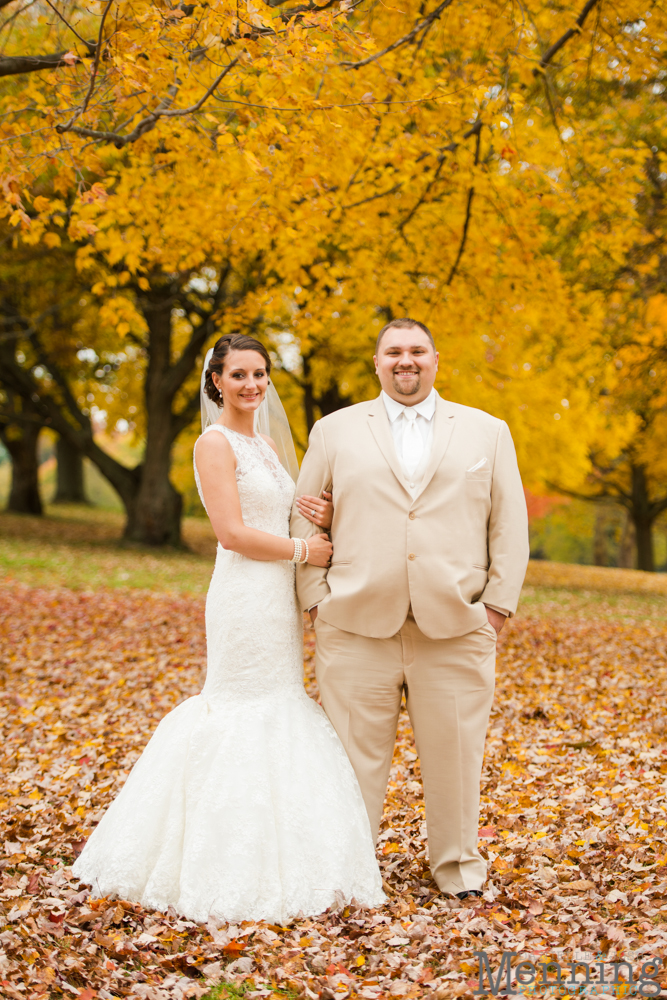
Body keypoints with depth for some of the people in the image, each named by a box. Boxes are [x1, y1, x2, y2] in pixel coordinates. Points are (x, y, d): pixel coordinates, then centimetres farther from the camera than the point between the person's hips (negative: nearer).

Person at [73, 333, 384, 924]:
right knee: (247, 716, -4)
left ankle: (272, 860, 20)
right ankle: (236, 868, 5)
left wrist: (322, 518, 2)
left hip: (280, 597, 9)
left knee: (280, 711, 11)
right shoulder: (216, 443, -9)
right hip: (245, 595, -9)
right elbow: (233, 532, -17)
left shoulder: (266, 446, 17)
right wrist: (308, 550, -11)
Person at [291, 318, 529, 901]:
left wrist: (499, 604, 1)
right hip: (357, 629, 0)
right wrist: (316, 599, 2)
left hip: (456, 631, 0)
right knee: (356, 760, 4)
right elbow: (303, 520, 11)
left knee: (455, 756, 7)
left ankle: (458, 864, 24)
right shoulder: (335, 431, 11)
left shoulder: (488, 433, 12)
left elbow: (510, 524, 9)